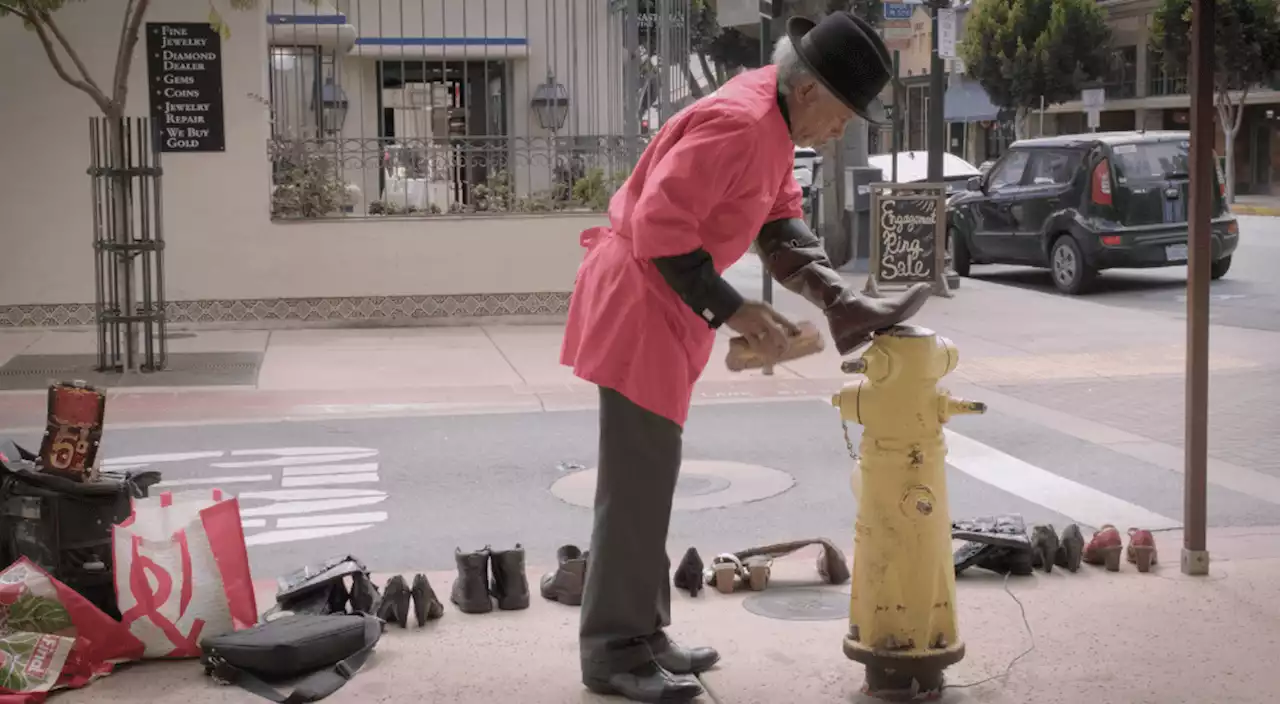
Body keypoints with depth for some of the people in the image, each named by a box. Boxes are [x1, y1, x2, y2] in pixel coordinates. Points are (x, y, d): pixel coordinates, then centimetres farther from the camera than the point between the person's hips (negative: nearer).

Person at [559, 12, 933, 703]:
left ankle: (641, 635, 23)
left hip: (665, 298, 11)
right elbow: (659, 230, -28)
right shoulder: (738, 122, -24)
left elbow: (779, 216, 9)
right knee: (638, 476, -7)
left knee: (649, 471, 14)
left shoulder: (775, 121, 8)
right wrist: (731, 310, -23)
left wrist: (833, 292, -6)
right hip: (638, 294, -11)